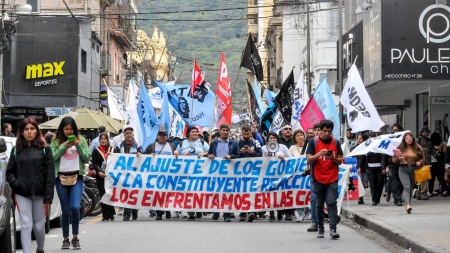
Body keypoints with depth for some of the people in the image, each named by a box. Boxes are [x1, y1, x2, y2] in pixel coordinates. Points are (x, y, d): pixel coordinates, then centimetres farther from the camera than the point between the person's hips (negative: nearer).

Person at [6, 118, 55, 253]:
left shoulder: (45, 149, 2)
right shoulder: (16, 150, 8)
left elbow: (50, 175, -2)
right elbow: (9, 172, 11)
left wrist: (48, 197, -8)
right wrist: (15, 182, -11)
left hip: (40, 194, -1)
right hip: (22, 195, 1)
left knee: (39, 226, 7)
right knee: (26, 225, -7)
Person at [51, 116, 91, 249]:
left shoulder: (81, 140, 6)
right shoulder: (56, 141, 4)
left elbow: (87, 158, 3)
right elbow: (52, 158, -6)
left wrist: (78, 146, -9)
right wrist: (64, 146, -13)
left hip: (77, 177, 0)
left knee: (75, 207, -15)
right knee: (65, 210, 3)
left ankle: (75, 238, -1)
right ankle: (65, 239, 15)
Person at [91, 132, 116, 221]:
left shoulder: (113, 150, 12)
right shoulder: (96, 151, 10)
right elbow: (94, 163, 1)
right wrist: (99, 172, -15)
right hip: (100, 176, 0)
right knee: (103, 196, -5)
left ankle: (111, 215, 1)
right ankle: (105, 215, -2)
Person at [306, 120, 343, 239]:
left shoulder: (336, 142, 6)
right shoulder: (313, 142, 1)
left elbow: (340, 161, 8)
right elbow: (309, 160, -3)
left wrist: (333, 158, -13)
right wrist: (319, 154, -19)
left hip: (332, 178, 0)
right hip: (318, 178, 0)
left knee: (332, 203, -10)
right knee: (319, 204, 6)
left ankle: (333, 229, -14)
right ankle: (321, 229, 16)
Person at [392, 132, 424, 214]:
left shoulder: (418, 148, 6)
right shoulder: (400, 148, 5)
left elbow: (422, 158, 13)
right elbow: (393, 159, 9)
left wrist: (420, 162, -7)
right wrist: (399, 158, -12)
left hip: (414, 169, 2)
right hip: (403, 169, -2)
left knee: (411, 187, 8)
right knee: (406, 187, -17)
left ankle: (407, 204, 21)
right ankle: (407, 204, -30)